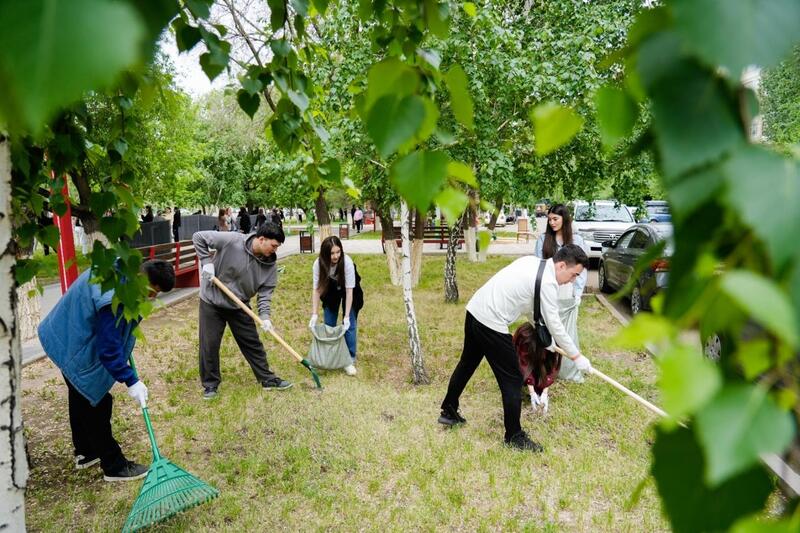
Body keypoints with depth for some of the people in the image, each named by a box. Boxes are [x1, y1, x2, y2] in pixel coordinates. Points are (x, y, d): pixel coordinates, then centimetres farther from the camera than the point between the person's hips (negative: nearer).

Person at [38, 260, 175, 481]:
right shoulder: (113, 298, -37)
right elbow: (109, 349, -32)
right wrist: (131, 381, -25)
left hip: (67, 336, 11)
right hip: (76, 347, -11)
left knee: (80, 396, 22)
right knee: (96, 403, -2)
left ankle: (85, 452, 40)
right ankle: (114, 467, 9)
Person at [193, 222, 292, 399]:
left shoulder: (270, 264, -13)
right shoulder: (231, 240, -25)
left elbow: (265, 291, -10)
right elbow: (198, 237, -17)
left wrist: (264, 316, -24)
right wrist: (206, 262, -23)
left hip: (239, 306, 3)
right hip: (211, 302, -3)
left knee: (252, 343, 9)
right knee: (209, 344, 3)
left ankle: (268, 379, 21)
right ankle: (210, 383, 22)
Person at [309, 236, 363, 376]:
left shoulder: (347, 262, -37)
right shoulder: (319, 264, -30)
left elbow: (349, 290, -32)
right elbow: (316, 289, -25)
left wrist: (346, 316, -33)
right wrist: (314, 314, -30)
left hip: (349, 290, -2)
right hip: (330, 291, 2)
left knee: (350, 325, -10)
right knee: (329, 325, 5)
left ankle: (350, 360, -2)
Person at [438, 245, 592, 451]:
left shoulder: (532, 262, 12)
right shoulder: (547, 282, -15)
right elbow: (554, 324, -10)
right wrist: (576, 356, 0)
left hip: (475, 310, 10)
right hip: (491, 323, -10)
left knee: (467, 363, 24)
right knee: (512, 379, 2)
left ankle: (448, 411, 40)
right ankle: (514, 436, 15)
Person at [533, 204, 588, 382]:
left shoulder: (576, 240, 1)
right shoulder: (543, 239, 2)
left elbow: (582, 268, 3)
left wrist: (578, 292, -3)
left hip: (567, 294, 0)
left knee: (568, 331, 7)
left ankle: (570, 371, 18)